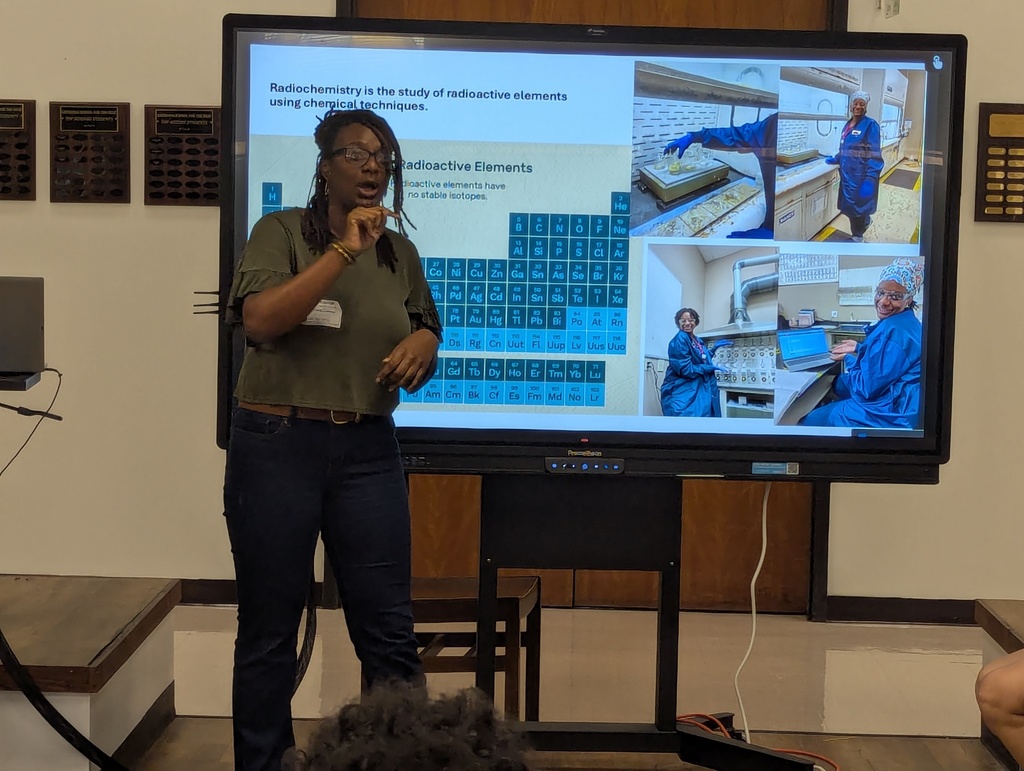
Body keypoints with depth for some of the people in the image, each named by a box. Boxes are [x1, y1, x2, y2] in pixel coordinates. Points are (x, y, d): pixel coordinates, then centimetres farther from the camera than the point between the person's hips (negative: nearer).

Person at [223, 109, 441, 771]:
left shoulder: (400, 252, 10)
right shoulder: (283, 232, -1)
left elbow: (422, 356, 17)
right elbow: (260, 319, -18)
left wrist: (423, 348, -7)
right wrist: (345, 250, -20)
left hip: (368, 450, 3)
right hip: (277, 445, -3)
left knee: (390, 630, 2)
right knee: (270, 630, 7)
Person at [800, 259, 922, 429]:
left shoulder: (892, 330, -27)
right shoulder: (906, 321, 6)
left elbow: (868, 386, -24)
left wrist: (849, 359, -6)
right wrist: (859, 349, 20)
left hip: (889, 415, -11)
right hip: (900, 403, 11)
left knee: (809, 421, 4)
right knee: (839, 382, 32)